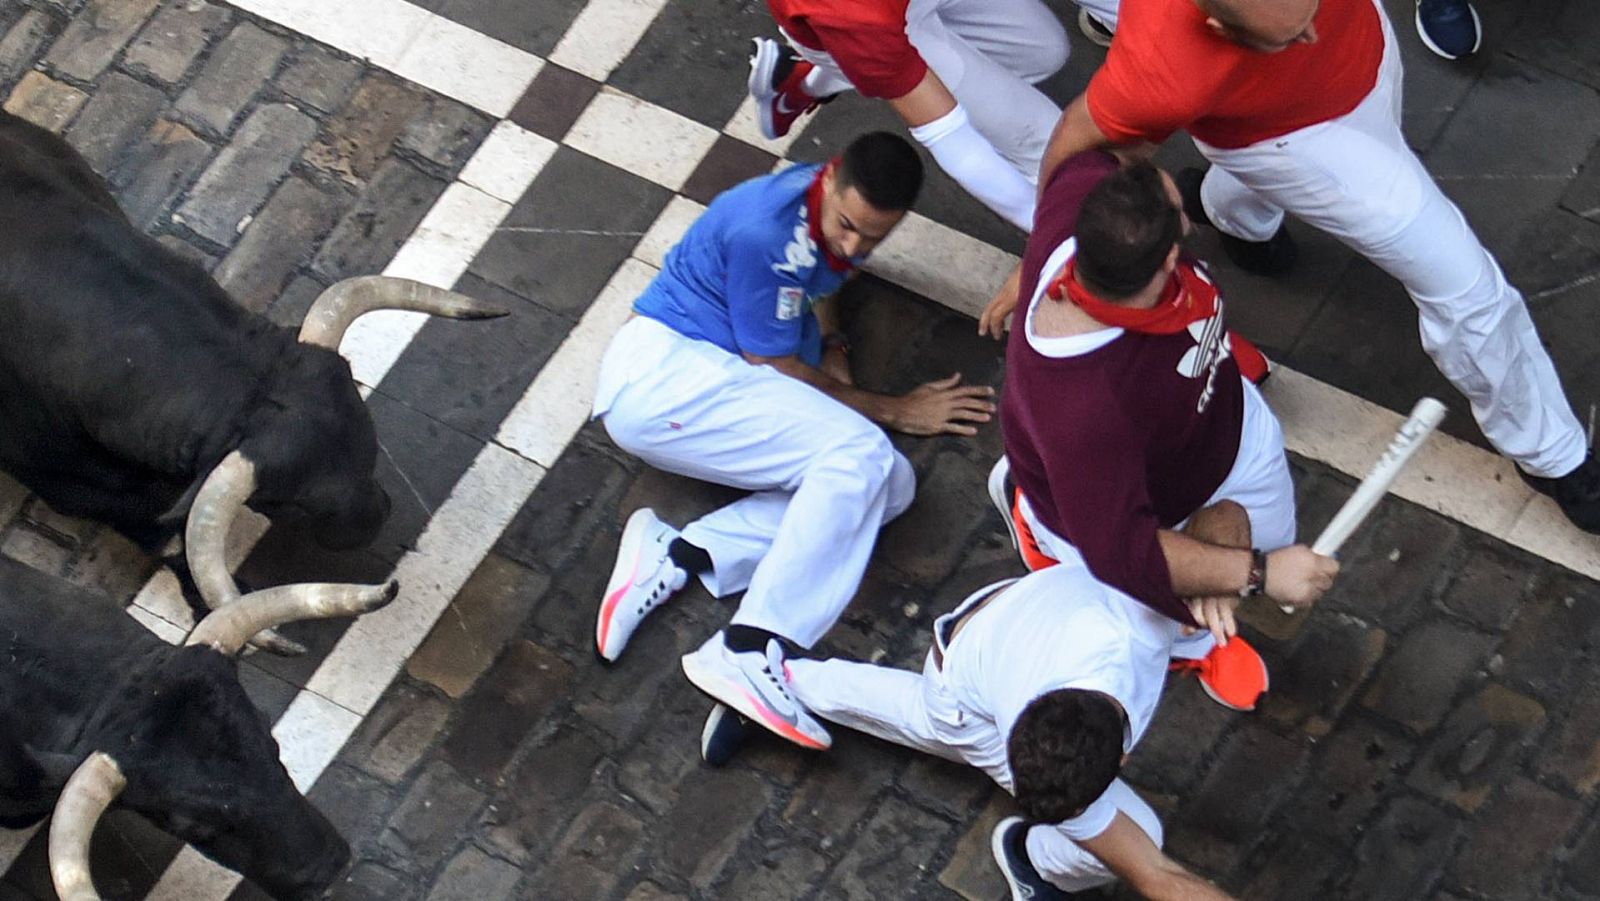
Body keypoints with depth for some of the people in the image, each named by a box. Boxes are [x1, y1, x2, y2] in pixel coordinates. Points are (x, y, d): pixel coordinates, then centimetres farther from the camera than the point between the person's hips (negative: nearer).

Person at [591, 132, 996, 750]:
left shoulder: (833, 214, 5)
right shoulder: (766, 230, -21)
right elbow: (775, 369, -12)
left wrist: (829, 342, 6)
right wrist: (895, 411, -3)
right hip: (661, 371, -9)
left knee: (892, 484, -11)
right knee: (861, 451, -27)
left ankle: (677, 557, -20)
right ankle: (746, 652, -40)